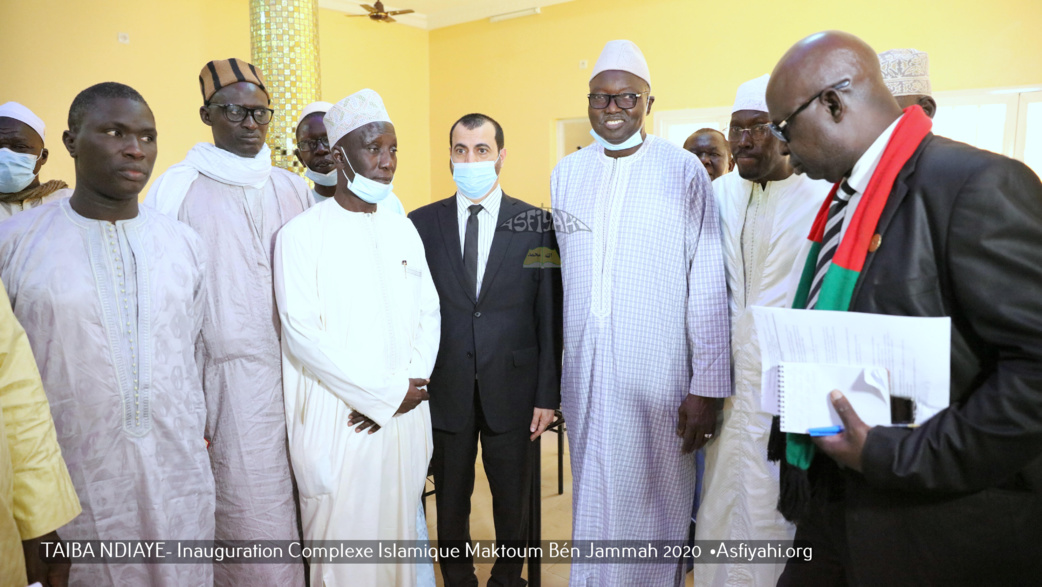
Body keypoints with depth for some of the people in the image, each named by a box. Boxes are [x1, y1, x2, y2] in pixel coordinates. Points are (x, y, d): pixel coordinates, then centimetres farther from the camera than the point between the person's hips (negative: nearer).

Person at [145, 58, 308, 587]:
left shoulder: (293, 188, 11)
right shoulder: (176, 189, 0)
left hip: (302, 377, 3)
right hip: (232, 383, -3)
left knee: (303, 509, 8)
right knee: (255, 526, 0)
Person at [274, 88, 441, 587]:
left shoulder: (403, 230, 9)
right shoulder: (301, 235, -7)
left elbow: (428, 313, 8)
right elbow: (303, 333, -13)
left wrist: (410, 385, -8)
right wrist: (386, 391, -14)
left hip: (403, 414, 5)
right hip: (337, 418, -4)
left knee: (399, 528, 15)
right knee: (341, 533, 6)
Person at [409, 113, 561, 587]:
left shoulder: (536, 224, -2)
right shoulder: (422, 223, 1)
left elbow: (549, 316, -2)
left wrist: (548, 393, -4)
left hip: (512, 388, 0)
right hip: (445, 390, 1)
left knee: (513, 502, 15)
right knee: (450, 502, 15)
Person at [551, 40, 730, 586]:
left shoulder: (684, 171, -5)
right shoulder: (566, 173, 8)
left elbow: (707, 286, -7)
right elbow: (563, 275, 12)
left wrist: (707, 387, -10)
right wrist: (550, 376, 10)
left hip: (659, 373, -4)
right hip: (584, 371, 4)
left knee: (655, 504, 7)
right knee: (590, 502, 15)